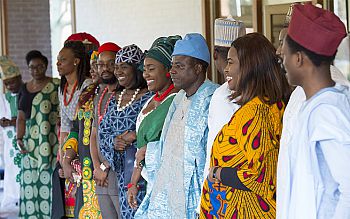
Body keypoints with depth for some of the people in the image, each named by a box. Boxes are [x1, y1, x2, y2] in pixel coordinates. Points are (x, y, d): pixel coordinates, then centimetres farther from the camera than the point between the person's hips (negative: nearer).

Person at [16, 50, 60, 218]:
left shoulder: (57, 85, -3)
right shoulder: (24, 89, 14)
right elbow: (21, 118, 15)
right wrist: (19, 138, 1)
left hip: (51, 142, -5)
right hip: (31, 145, 5)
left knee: (50, 179, -8)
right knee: (31, 182, 1)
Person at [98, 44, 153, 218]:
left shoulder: (149, 97, -7)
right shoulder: (115, 99, 15)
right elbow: (103, 131, 15)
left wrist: (134, 137, -18)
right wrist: (113, 141, -5)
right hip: (121, 167, 7)